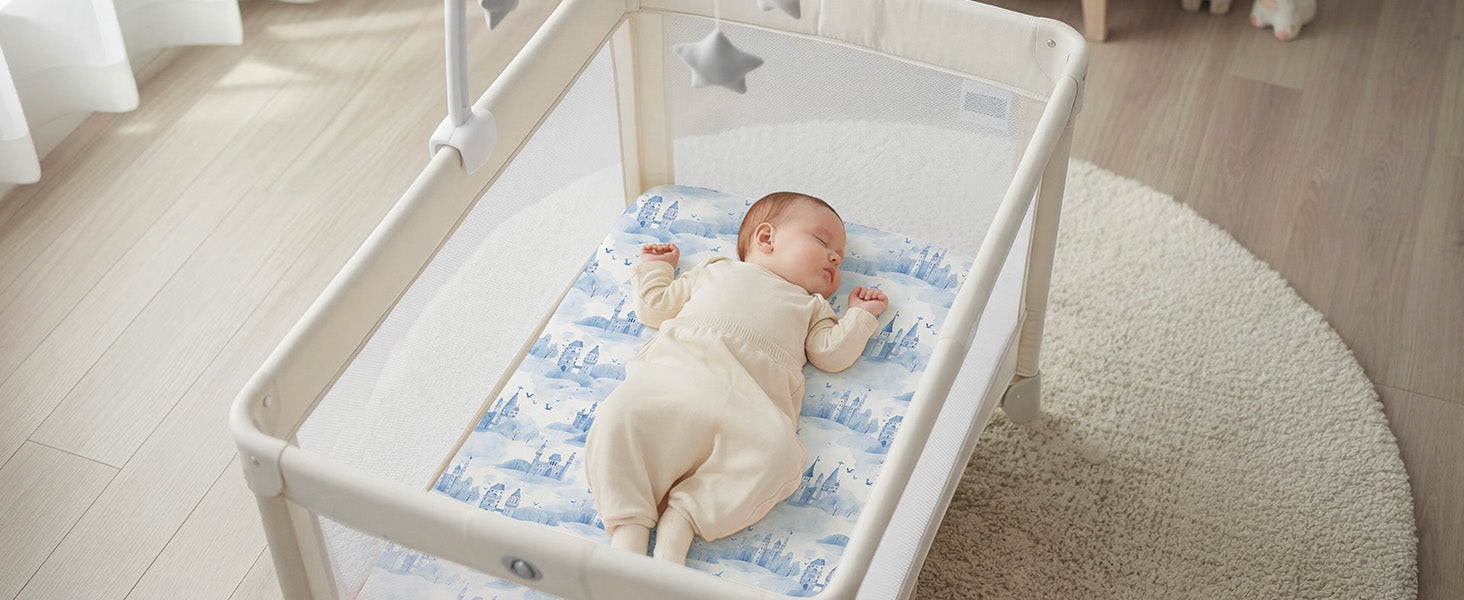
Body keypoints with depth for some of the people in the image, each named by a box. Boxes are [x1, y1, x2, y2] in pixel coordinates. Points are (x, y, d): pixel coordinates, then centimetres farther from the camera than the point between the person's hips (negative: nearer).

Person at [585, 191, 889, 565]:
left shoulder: (810, 307, 37)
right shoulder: (713, 273, 34)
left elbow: (832, 353, 22)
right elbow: (655, 307, 34)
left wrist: (859, 315, 27)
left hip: (746, 401, 1)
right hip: (676, 373, 0)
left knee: (777, 449, -33)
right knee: (621, 414, -31)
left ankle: (680, 519, -33)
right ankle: (628, 527, -30)